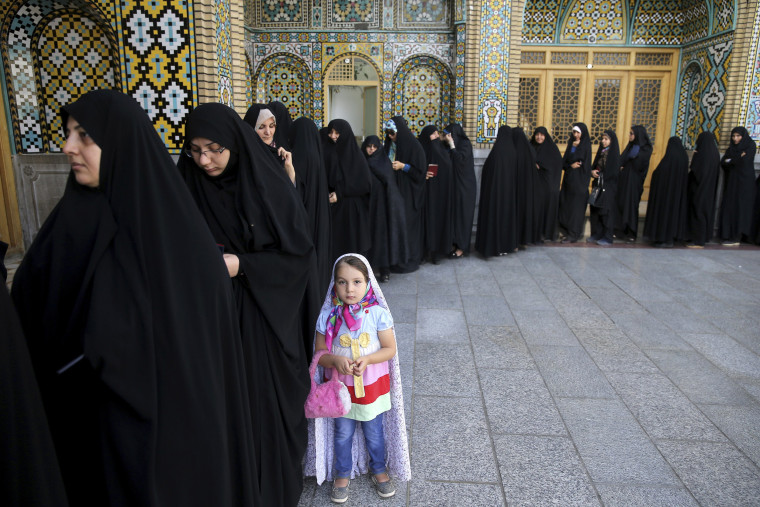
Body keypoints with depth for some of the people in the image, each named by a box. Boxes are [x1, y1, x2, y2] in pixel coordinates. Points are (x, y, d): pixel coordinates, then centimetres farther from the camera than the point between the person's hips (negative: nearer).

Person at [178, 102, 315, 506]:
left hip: (263, 317, -2)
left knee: (267, 400, 8)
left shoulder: (269, 187, -11)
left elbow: (300, 255, -8)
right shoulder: (188, 189, -2)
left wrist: (242, 264, -17)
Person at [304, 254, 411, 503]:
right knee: (342, 433, 18)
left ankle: (379, 469, 45)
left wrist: (366, 359, -25)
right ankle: (342, 474, 43)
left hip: (372, 385, 0)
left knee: (375, 432, 19)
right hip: (340, 386, 1)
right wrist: (335, 360, -26)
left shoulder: (378, 314, -16)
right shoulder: (328, 316, -13)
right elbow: (320, 352, -6)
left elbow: (390, 348, -10)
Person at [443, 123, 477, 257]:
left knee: (462, 214, -3)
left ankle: (462, 247, 3)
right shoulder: (453, 145, 13)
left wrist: (451, 144, -15)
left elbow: (459, 159, -23)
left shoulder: (465, 144, -9)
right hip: (454, 185, 8)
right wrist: (443, 142, 1)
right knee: (453, 213, 8)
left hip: (464, 186, -8)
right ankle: (454, 243, 17)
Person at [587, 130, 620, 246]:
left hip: (608, 187, -7)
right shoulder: (601, 152, 12)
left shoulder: (614, 153, -8)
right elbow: (594, 166, 15)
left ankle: (607, 237, 4)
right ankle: (596, 234, 17)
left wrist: (599, 173, -8)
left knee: (606, 211, -3)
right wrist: (592, 171, -5)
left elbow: (613, 171, -13)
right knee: (595, 210, 7)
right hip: (598, 185, 7)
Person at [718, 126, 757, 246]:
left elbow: (745, 162, -15)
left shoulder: (750, 145, -2)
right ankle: (728, 235, 3)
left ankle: (736, 238, -10)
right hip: (731, 181, 6)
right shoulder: (731, 147, 15)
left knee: (739, 207, -9)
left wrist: (730, 161, -2)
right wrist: (737, 159, -12)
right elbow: (722, 163, 3)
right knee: (728, 206, 1)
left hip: (744, 181, -6)